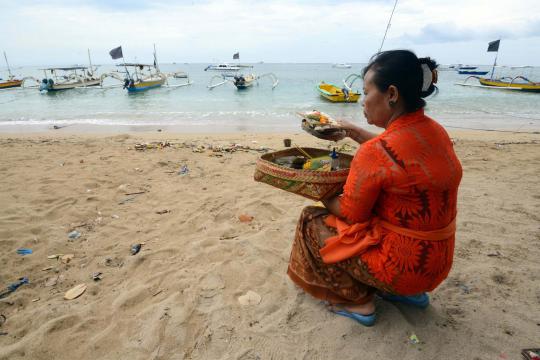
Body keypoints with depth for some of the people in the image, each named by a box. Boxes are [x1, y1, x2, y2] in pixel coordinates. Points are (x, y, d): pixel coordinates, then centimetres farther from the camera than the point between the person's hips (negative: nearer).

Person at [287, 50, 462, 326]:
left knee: (313, 221, 3)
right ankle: (410, 292, 23)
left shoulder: (376, 152, -27)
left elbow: (351, 214, -14)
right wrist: (358, 133, 16)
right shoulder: (436, 131, -3)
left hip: (402, 265, -7)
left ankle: (358, 301, 7)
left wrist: (322, 195, 4)